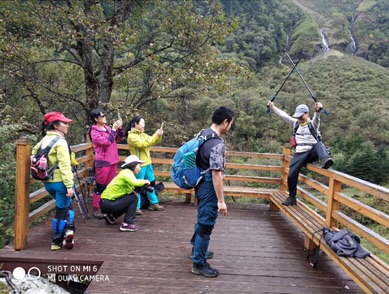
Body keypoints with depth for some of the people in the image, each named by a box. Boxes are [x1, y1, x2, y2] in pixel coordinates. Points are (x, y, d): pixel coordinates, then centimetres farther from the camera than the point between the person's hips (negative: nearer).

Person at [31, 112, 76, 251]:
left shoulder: (44, 140, 9)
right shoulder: (60, 142, -17)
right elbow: (64, 166, -22)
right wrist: (69, 185, -22)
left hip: (48, 182, 8)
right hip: (59, 182, -8)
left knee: (66, 205, 22)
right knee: (62, 210, 6)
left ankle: (68, 229, 12)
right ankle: (56, 242, 9)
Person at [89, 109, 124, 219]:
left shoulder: (107, 128, 8)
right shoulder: (94, 131, -11)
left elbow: (118, 138, 13)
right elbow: (106, 142, -22)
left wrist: (120, 128, -3)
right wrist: (114, 129, -19)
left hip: (112, 160, 7)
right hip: (102, 162, -7)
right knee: (100, 186, -1)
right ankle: (96, 209, 7)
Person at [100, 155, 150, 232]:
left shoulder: (126, 172, 14)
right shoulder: (127, 172, -14)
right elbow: (134, 183, -33)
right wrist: (145, 181, -16)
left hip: (106, 202, 10)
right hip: (107, 203, -10)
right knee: (133, 198, -12)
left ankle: (111, 216, 23)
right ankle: (127, 224, -11)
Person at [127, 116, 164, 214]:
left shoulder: (142, 134, 12)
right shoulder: (131, 136, -13)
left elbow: (153, 142, 13)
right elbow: (143, 144, -23)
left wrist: (159, 136, -7)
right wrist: (155, 135, -21)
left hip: (147, 163, 9)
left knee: (151, 183, 16)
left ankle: (154, 203, 28)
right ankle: (136, 207, 9)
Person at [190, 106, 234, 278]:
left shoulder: (204, 134, 5)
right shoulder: (217, 144, -24)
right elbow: (216, 174, -26)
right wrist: (221, 200, -22)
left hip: (201, 184, 10)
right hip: (209, 187, -10)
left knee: (202, 219, 25)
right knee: (206, 224, 2)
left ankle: (197, 249, 44)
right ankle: (199, 263, 14)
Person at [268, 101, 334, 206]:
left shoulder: (313, 124, 0)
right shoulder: (296, 123, 13)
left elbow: (316, 118, -23)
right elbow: (284, 115, 9)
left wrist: (318, 111, -45)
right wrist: (273, 108, 3)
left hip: (312, 153, -3)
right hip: (299, 154, 3)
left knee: (319, 144, -34)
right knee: (291, 175, -7)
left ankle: (325, 159, -60)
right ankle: (292, 198, 7)